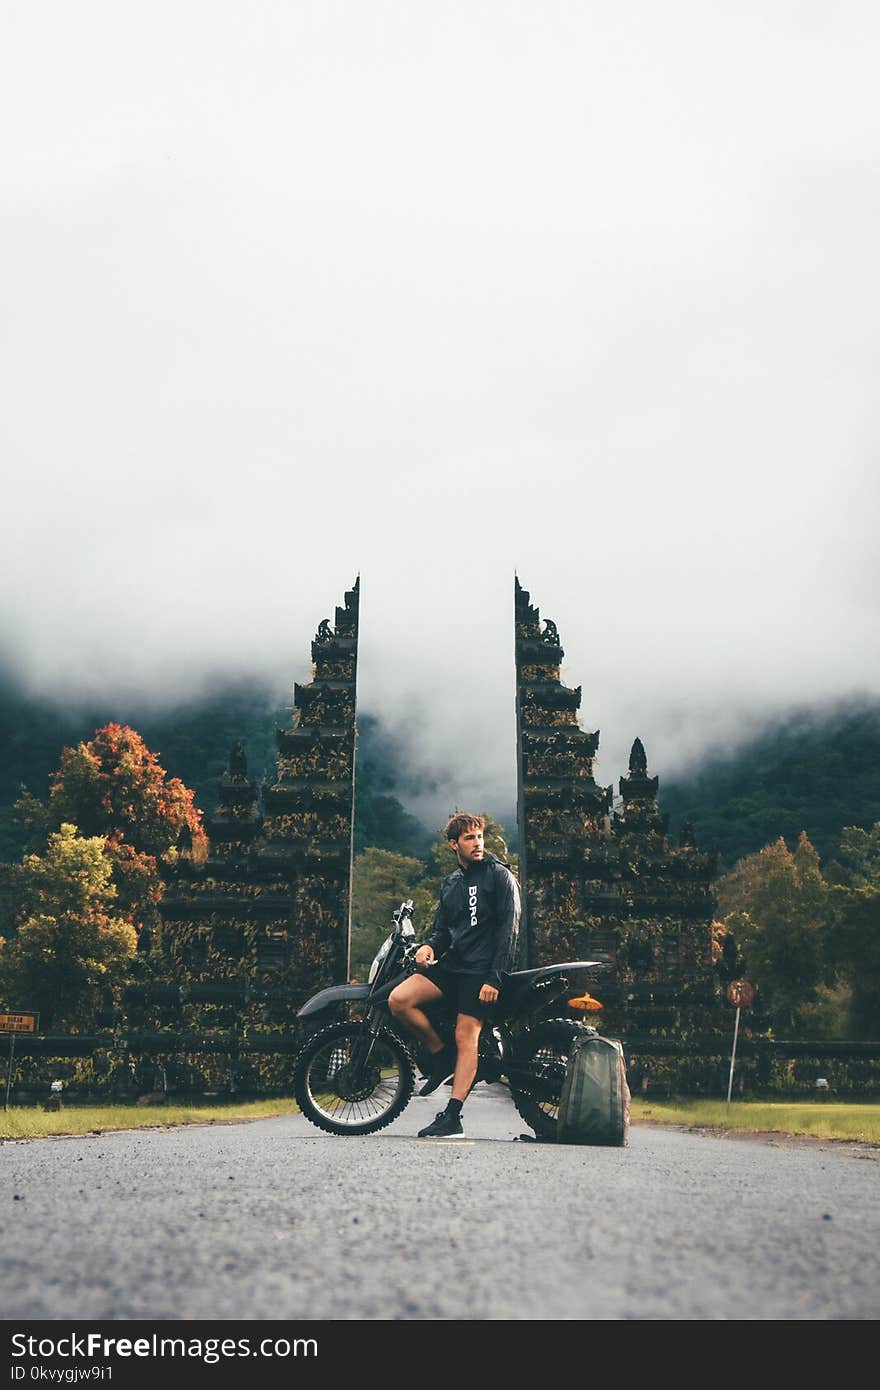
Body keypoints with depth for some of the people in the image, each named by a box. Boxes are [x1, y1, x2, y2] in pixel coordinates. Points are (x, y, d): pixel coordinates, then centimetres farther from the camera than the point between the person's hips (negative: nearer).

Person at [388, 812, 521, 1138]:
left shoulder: (499, 876, -2)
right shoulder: (450, 883, 19)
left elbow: (508, 929, -8)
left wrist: (494, 978, -15)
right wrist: (429, 945, -2)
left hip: (481, 969, -6)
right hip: (450, 963, 6)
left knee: (466, 1036, -12)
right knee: (398, 1000, -14)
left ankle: (452, 1118, -9)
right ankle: (441, 1056, 3)